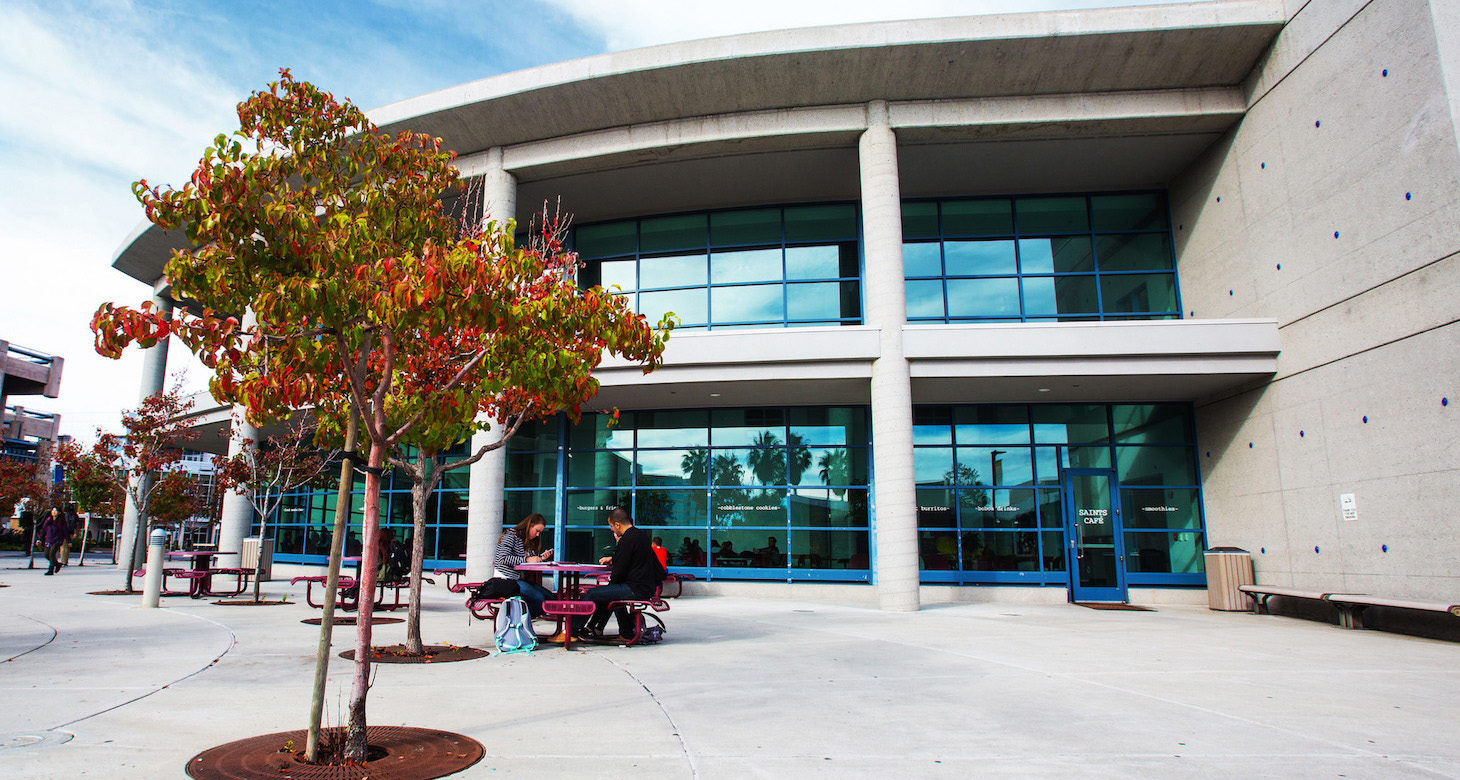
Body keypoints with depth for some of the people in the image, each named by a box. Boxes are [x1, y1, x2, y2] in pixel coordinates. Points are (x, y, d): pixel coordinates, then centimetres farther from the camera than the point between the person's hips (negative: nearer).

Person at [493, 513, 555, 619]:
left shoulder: (529, 541, 19)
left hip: (518, 579, 9)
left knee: (550, 597, -7)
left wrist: (541, 558, 1)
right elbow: (503, 558, -18)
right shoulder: (511, 535, -7)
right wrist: (526, 559, -20)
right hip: (505, 579, -9)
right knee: (539, 599, -23)